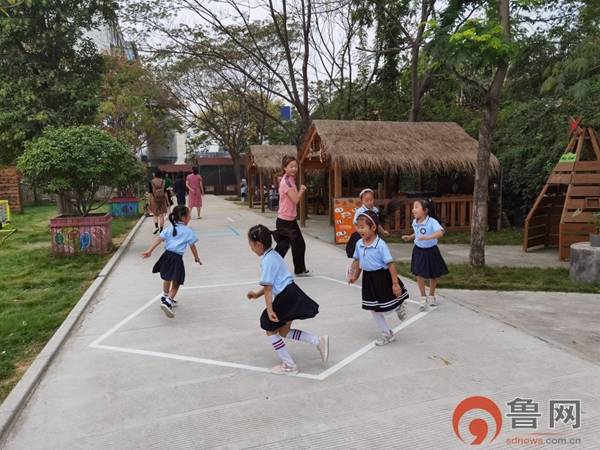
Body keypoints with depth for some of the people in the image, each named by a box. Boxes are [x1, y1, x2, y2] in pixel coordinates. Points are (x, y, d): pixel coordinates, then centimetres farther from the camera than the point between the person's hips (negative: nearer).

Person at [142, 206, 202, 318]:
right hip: (177, 258, -6)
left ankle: (165, 298, 47)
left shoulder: (170, 229, 11)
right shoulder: (188, 231, -2)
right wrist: (196, 258, 16)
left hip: (167, 255, 6)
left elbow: (159, 240, 1)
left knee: (167, 278, 28)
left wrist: (149, 251, -2)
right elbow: (192, 246, 2)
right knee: (175, 283, 3)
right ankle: (167, 302, -15)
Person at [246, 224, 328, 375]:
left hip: (285, 298, -9)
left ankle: (289, 365, 16)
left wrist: (269, 310, -19)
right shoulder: (273, 255, 13)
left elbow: (268, 288, -19)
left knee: (271, 331, 8)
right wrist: (257, 294, 25)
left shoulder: (267, 261, -15)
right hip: (291, 293, 10)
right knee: (284, 332, 19)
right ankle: (318, 341, 12)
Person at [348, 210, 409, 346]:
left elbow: (390, 264, -20)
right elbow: (358, 261, 13)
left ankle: (400, 307, 44)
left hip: (382, 277, -6)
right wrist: (355, 275, 14)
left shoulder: (380, 245, -22)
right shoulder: (359, 244, -3)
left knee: (388, 307, 8)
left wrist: (395, 283, -20)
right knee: (374, 309, 12)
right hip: (368, 278, 6)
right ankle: (387, 334, 27)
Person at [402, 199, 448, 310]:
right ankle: (423, 297, 19)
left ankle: (431, 295, 36)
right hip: (419, 251, 4)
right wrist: (410, 237, 2)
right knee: (419, 274, 1)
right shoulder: (415, 222, -5)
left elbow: (441, 232, -40)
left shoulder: (432, 222, -23)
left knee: (433, 275, 13)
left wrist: (428, 237, -50)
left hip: (431, 251, -3)